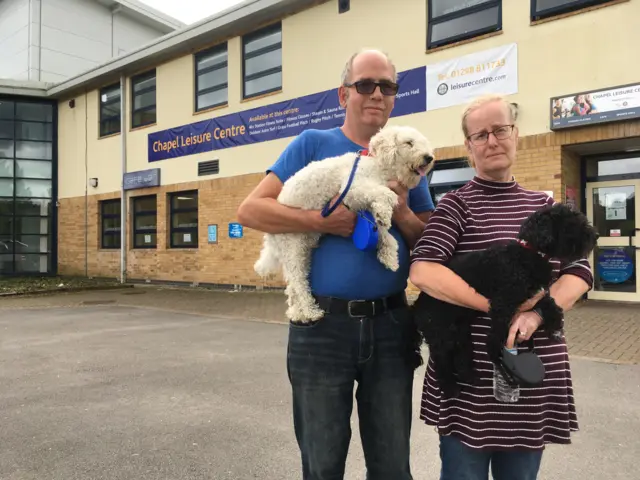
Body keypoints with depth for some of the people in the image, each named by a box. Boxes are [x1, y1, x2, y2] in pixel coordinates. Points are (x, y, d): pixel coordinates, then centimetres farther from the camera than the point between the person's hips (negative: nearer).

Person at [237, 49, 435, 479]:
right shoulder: (313, 144, 0)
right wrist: (322, 221, -17)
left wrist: (403, 215, -9)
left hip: (392, 326, 3)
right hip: (323, 326, -2)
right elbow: (250, 210, -7)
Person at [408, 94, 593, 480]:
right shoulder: (457, 204, -5)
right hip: (470, 373, -4)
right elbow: (422, 273, -18)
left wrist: (536, 313, -15)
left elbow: (580, 272, 4)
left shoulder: (543, 205, 11)